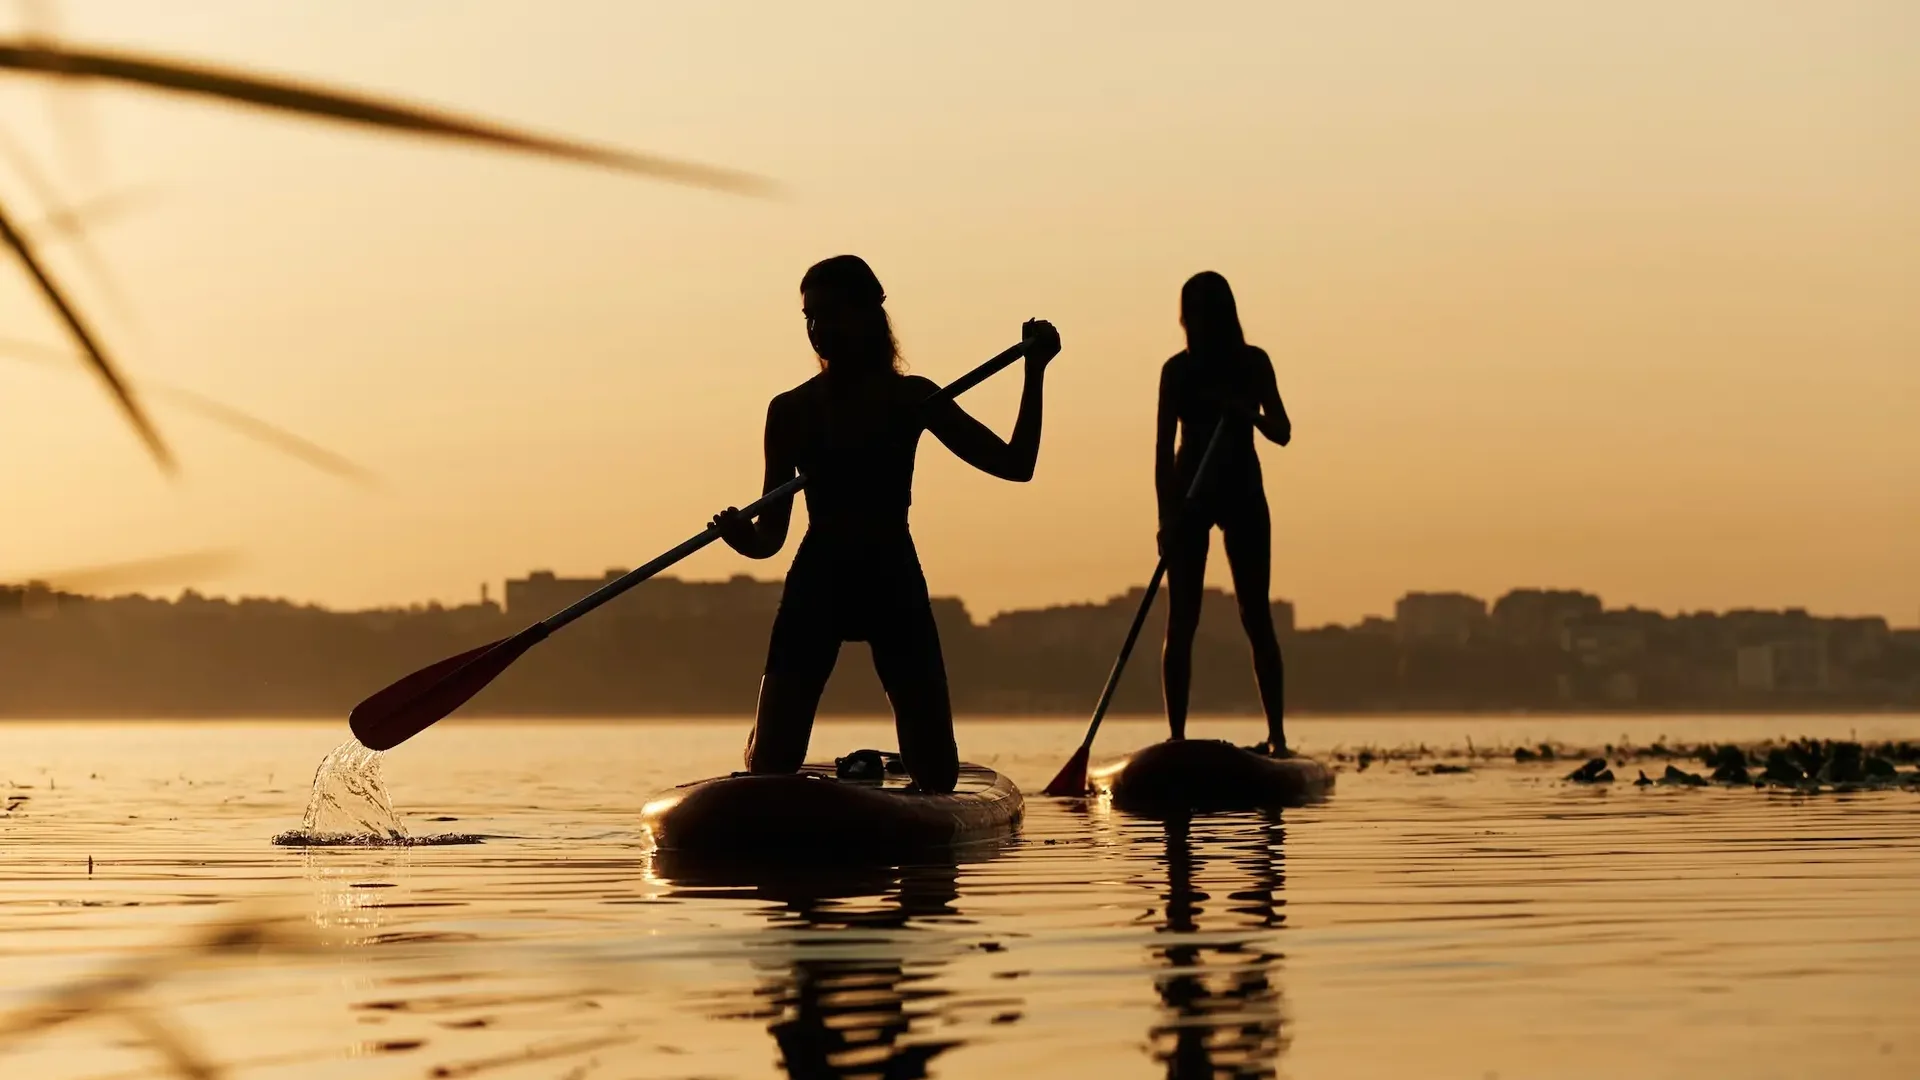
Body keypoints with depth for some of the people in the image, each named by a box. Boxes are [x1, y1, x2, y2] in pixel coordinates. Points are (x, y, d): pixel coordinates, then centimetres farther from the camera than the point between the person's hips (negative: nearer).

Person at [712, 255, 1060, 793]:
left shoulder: (910, 397, 4)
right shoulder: (790, 410, 3)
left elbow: (1015, 464, 1)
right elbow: (772, 532, 1)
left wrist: (1034, 374, -7)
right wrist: (744, 537, -22)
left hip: (895, 586, 0)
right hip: (815, 588, 0)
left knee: (937, 774, -2)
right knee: (768, 769, -9)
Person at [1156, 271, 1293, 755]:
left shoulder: (1253, 363, 3)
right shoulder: (1178, 369, 1)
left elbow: (1281, 433, 1)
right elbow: (1164, 447, -2)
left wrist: (1246, 411, -20)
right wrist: (1166, 516, -10)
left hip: (1242, 495, 0)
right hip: (1189, 495, 0)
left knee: (1257, 619, -3)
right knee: (1181, 623, -3)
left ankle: (1278, 737, -3)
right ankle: (1177, 738, 0)